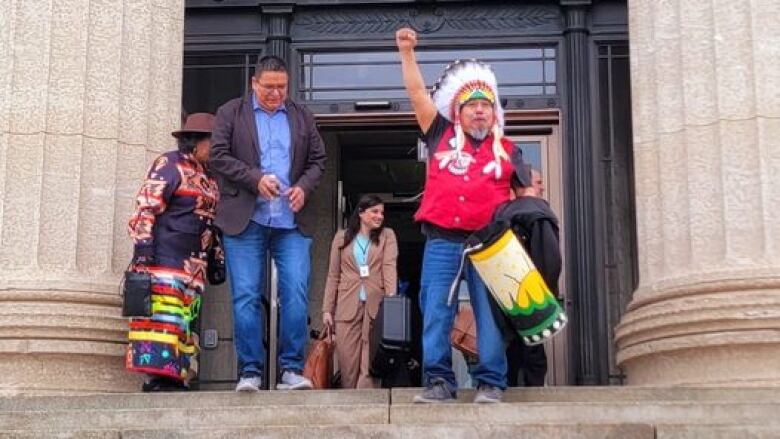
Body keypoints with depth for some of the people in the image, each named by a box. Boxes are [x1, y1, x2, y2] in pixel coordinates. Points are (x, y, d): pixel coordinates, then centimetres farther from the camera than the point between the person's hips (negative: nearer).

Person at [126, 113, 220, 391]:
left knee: (184, 321, 4)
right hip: (164, 260, -8)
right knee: (163, 316, -14)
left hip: (193, 266, 8)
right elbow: (146, 208, -9)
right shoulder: (169, 165, -1)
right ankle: (159, 377, -17)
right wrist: (143, 250, -18)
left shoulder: (207, 178, 23)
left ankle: (175, 378, 4)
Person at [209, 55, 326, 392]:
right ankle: (250, 372, 4)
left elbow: (318, 159, 16)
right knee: (246, 297, -2)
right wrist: (255, 178, -12)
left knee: (297, 294, -7)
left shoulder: (302, 116, 17)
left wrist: (304, 187, -4)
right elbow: (219, 155, 0)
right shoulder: (230, 112, 9)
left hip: (292, 221, 2)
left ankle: (292, 369, 0)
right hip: (245, 220, -2)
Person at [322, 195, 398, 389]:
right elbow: (333, 276, 12)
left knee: (370, 364, -7)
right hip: (348, 306, 1)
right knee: (348, 364, 0)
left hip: (376, 305, -1)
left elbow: (390, 267, -3)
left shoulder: (387, 235, 11)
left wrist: (391, 299, -18)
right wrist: (327, 309, 3)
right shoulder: (342, 237, 13)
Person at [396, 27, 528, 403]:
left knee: (490, 313, -2)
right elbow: (417, 92, 10)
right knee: (435, 312, -1)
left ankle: (491, 382, 4)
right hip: (442, 241, 0)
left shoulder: (507, 150, 14)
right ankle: (438, 381, 4)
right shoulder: (442, 136, 13)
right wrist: (407, 52, 5)